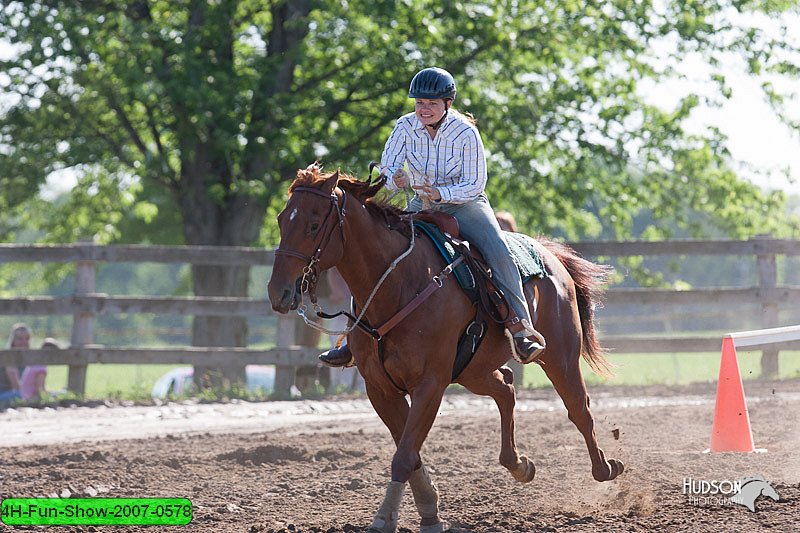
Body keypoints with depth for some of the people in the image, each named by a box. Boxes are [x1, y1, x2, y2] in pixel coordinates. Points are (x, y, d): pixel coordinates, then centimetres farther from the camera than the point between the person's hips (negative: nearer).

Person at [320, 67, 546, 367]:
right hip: (422, 206, 4)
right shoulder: (406, 127, -9)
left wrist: (442, 193, -35)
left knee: (498, 252, -30)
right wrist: (395, 179, -35)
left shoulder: (466, 133, -18)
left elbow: (474, 184, -18)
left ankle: (521, 328, -30)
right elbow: (387, 169, -10)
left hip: (465, 205, -4)